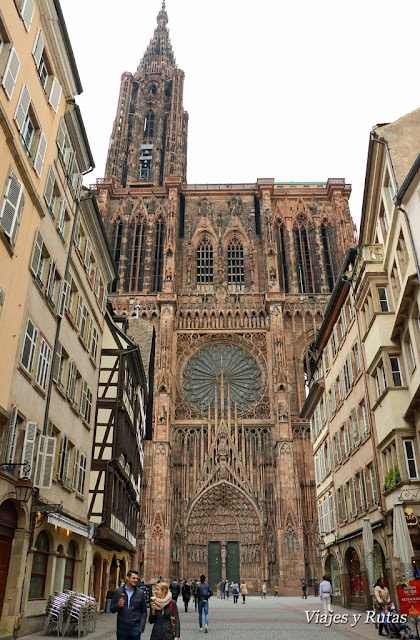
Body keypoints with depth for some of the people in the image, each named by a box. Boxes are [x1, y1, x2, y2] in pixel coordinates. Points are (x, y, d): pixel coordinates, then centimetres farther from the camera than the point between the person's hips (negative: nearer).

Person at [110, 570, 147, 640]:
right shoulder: (118, 591, 2)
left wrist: (141, 627, -4)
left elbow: (144, 611, 6)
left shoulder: (140, 592, 3)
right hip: (121, 628, 0)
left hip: (135, 628, 0)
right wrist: (117, 606, -14)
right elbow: (112, 610, 7)